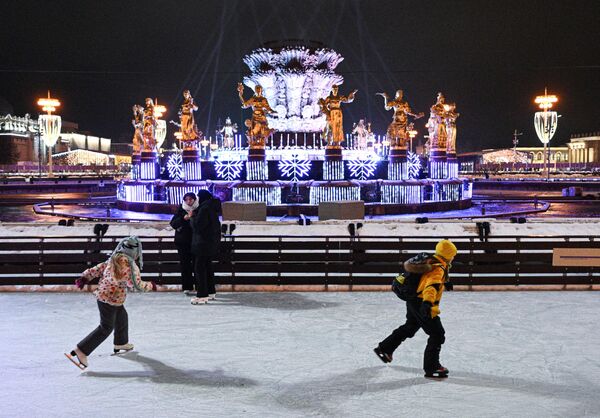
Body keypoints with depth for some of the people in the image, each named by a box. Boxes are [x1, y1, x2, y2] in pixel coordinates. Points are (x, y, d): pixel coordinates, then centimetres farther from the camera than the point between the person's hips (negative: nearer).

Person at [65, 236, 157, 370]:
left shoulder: (113, 259, 4)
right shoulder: (130, 265, -20)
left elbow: (98, 268, 8)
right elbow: (137, 285, -18)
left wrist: (85, 277, 14)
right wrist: (150, 285, -2)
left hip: (102, 294, 9)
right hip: (110, 299, -9)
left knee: (122, 317, 26)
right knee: (105, 328, -1)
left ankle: (120, 343, 45)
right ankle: (80, 351, -5)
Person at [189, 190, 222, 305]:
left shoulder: (204, 209, -18)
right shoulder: (212, 208, 12)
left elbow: (197, 225, -20)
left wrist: (193, 216, -6)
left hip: (203, 243, -10)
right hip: (212, 242, 10)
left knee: (199, 267, -7)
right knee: (208, 266, 18)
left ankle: (202, 296, -8)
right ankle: (211, 292, 25)